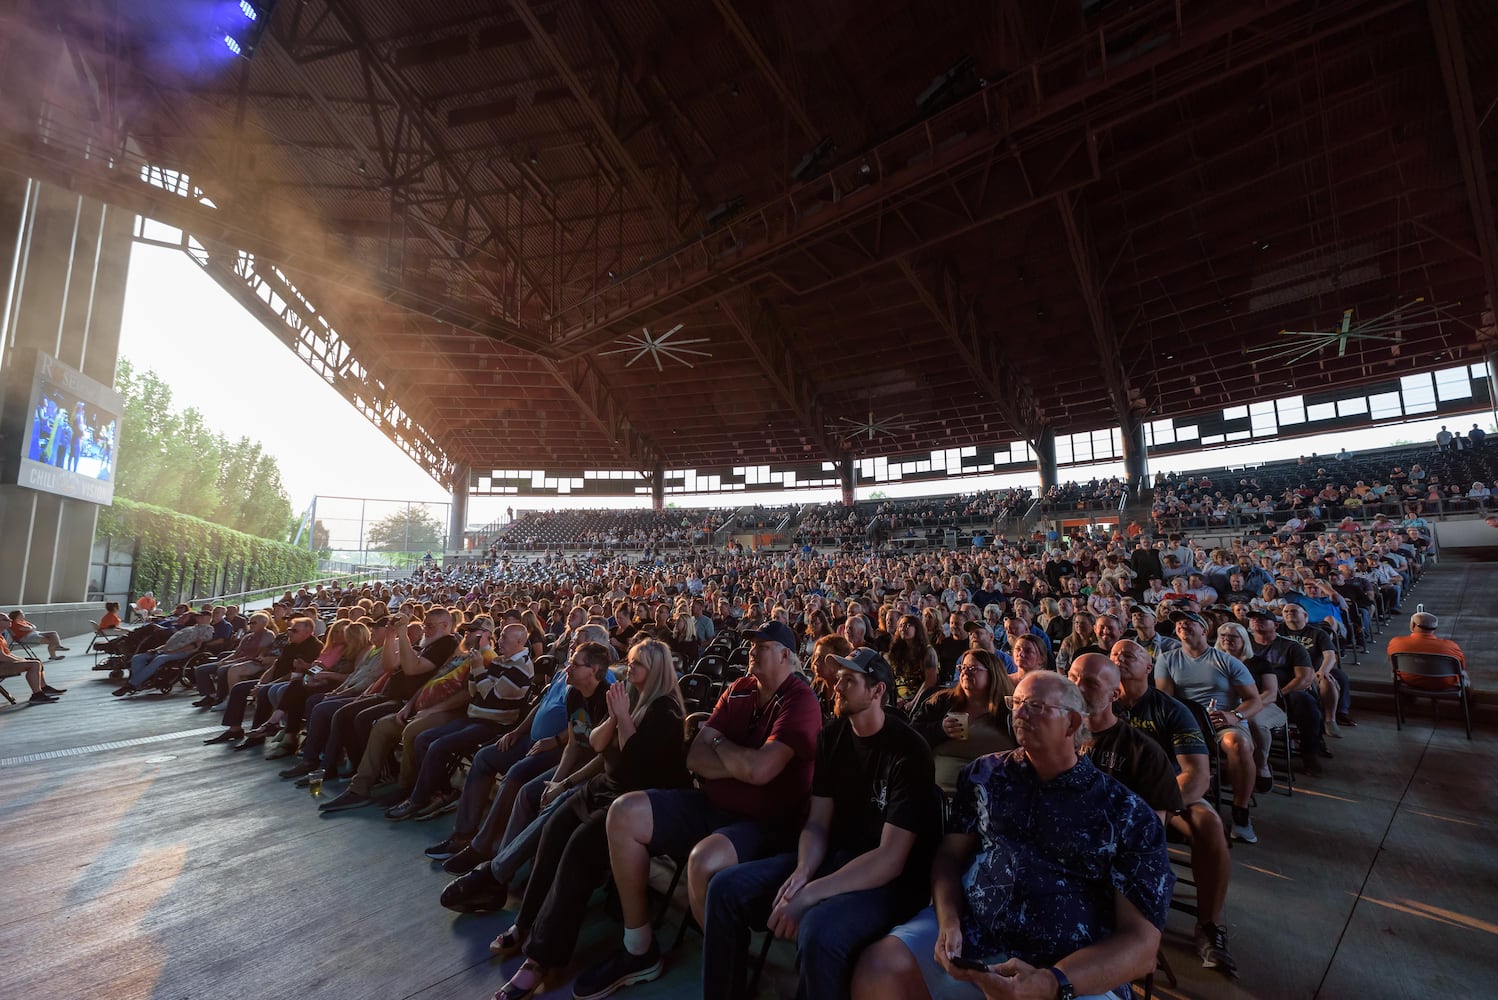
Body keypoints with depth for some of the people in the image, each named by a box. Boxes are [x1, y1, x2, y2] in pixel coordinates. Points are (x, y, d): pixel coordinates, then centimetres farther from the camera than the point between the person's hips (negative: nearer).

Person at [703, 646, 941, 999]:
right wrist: (802, 872, -18)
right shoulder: (831, 737, 2)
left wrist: (810, 895, -28)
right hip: (834, 857, 6)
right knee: (726, 888, -8)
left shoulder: (909, 751, -19)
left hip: (891, 880, -6)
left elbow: (891, 859, -23)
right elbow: (817, 823, 3)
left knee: (819, 930, -36)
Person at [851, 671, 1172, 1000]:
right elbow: (950, 855, 10)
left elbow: (1140, 940, -5)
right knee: (877, 968, -22)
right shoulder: (985, 774, 8)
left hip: (1073, 973, -2)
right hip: (968, 935, 2)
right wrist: (948, 922, -9)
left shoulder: (1127, 814, 1)